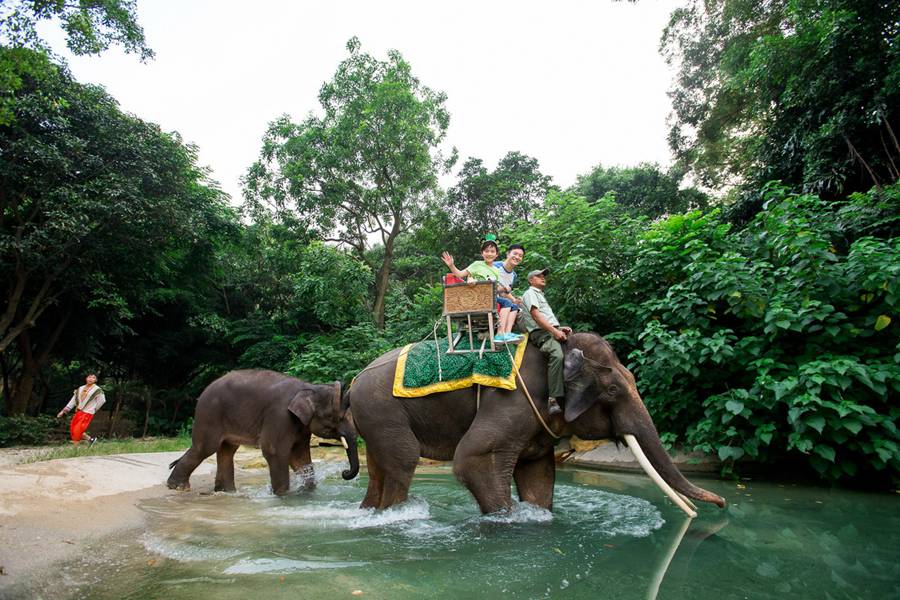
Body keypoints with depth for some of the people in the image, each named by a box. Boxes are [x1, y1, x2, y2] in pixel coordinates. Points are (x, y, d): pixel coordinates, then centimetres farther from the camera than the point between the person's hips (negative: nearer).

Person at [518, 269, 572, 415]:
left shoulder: (540, 295, 35)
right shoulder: (530, 293, 6)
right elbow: (536, 315, -9)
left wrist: (560, 328, 10)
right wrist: (554, 331, -17)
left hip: (553, 331, 10)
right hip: (540, 332, -10)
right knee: (557, 356, -34)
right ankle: (553, 399, -40)